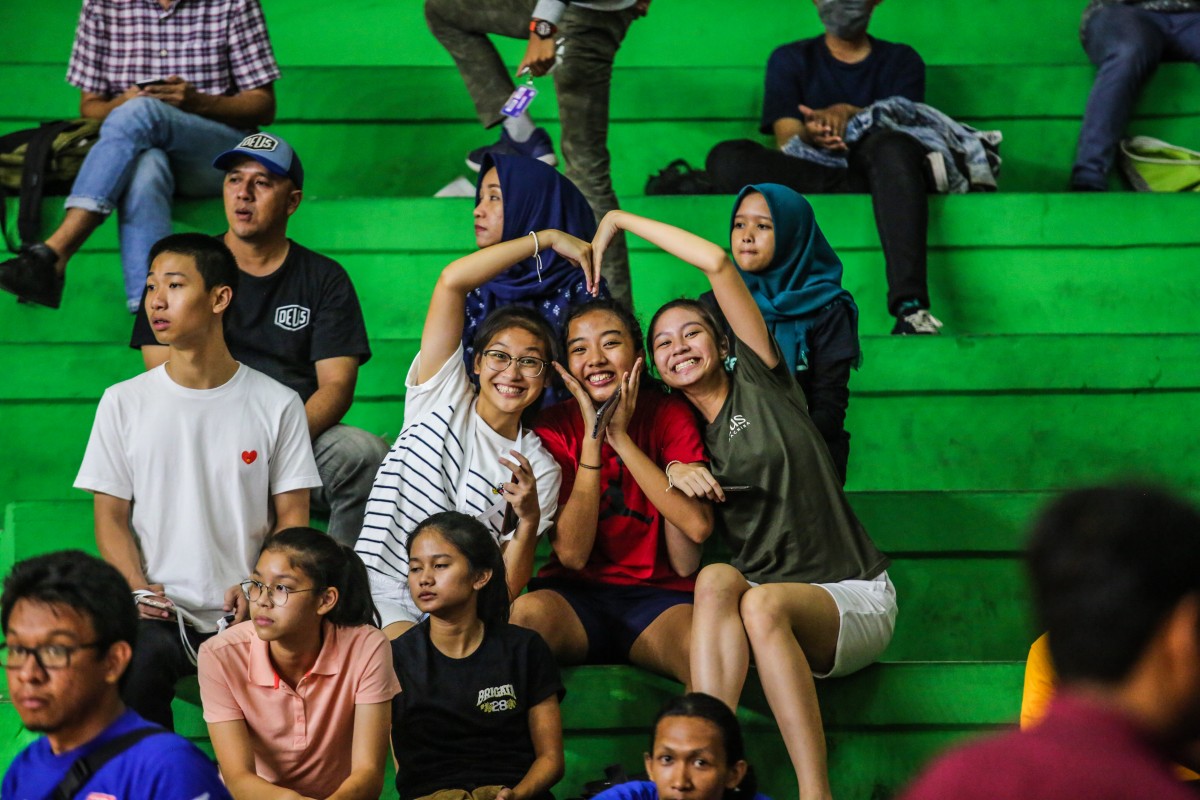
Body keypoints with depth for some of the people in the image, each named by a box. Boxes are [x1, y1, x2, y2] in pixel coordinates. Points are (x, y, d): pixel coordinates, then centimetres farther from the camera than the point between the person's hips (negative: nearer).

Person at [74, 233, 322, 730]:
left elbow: (292, 516, 5)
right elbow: (111, 516, 7)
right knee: (136, 662, -33)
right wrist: (139, 589, -11)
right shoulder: (124, 403, 9)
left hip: (244, 616, 0)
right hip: (161, 614, 0)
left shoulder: (277, 405, 7)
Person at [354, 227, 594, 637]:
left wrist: (530, 519, -14)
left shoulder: (541, 469, 10)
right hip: (381, 592, -3)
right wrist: (547, 238, -4)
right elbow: (452, 280, -5)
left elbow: (507, 589, 4)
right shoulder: (444, 398, 7)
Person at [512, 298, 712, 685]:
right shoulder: (554, 426, 1)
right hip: (576, 594, 0)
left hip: (659, 596, 0)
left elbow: (698, 527, -14)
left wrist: (621, 438, -14)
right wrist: (592, 438, -13)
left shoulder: (669, 415, 2)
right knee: (528, 612, -35)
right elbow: (571, 554, -10)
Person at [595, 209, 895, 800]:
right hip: (767, 605, 3)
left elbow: (716, 262, -3)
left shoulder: (761, 384, 6)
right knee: (716, 579, -31)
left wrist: (619, 220, 6)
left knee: (763, 601, -36)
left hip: (853, 598, -3)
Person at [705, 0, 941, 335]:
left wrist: (849, 114, -17)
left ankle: (910, 308, -52)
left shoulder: (901, 60, 21)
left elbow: (903, 126, 2)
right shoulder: (789, 60, 20)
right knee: (726, 159, -29)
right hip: (802, 174, 1)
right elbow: (787, 141, 5)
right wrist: (809, 135, -20)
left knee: (891, 147, -39)